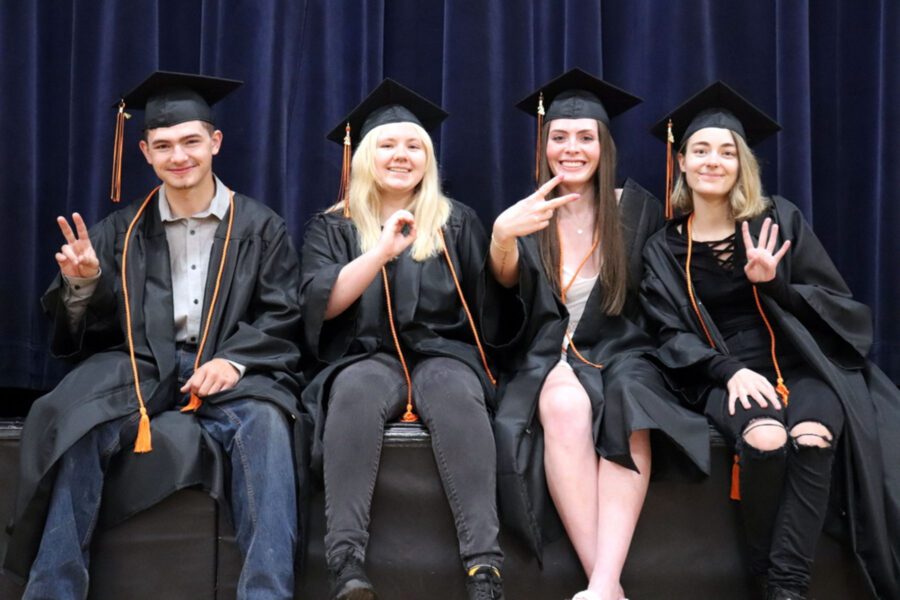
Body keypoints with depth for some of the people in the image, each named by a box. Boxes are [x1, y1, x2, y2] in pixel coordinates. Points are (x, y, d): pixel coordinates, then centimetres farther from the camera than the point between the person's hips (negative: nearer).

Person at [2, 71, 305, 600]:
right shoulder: (124, 230, 15)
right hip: (140, 366, 1)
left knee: (265, 424, -35)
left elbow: (283, 318, 3)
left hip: (233, 370, -1)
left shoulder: (260, 227, 10)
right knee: (76, 427, -30)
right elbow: (88, 326, 10)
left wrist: (235, 360, -17)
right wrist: (82, 283, -13)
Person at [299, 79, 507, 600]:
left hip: (443, 353, 1)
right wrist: (382, 250, -15)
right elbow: (321, 304, -5)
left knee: (457, 394, -36)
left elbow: (487, 301, 12)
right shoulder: (333, 228, 13)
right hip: (366, 356, 0)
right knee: (357, 391, -37)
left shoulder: (458, 223, 15)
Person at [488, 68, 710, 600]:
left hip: (622, 353, 0)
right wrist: (502, 237, -35)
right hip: (550, 358, 0)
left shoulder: (636, 208, 8)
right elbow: (507, 281, -13)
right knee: (564, 404, -36)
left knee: (626, 404, -36)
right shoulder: (527, 216, 8)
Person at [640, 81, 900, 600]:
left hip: (798, 358, 0)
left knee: (813, 435, -33)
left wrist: (773, 283, -15)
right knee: (765, 438, -34)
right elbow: (675, 335, 2)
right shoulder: (665, 249, 8)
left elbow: (837, 302, 5)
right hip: (725, 371, 0)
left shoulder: (779, 219, 6)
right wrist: (730, 372, -17)